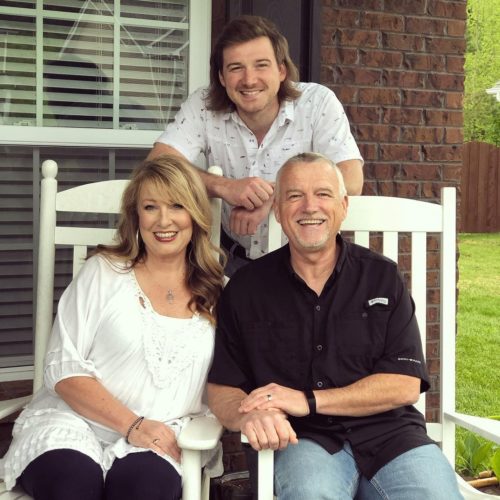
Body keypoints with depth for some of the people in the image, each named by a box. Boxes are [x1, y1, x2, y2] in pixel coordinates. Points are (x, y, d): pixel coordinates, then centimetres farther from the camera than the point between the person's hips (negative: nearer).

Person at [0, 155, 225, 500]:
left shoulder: (217, 292, 10)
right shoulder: (103, 273, 4)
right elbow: (63, 368, -3)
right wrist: (133, 425, -13)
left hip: (162, 437, 1)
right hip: (73, 422, 0)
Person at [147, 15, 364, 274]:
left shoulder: (318, 102, -13)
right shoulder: (203, 105, -10)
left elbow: (350, 181, -20)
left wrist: (271, 198, -28)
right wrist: (224, 187, -35)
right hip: (232, 257, 2)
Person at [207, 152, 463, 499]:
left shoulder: (383, 277, 6)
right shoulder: (246, 288, 6)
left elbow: (405, 385, -1)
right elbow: (221, 388, 8)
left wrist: (308, 401, -11)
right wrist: (248, 415, -17)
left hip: (388, 431, 1)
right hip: (303, 439, -1)